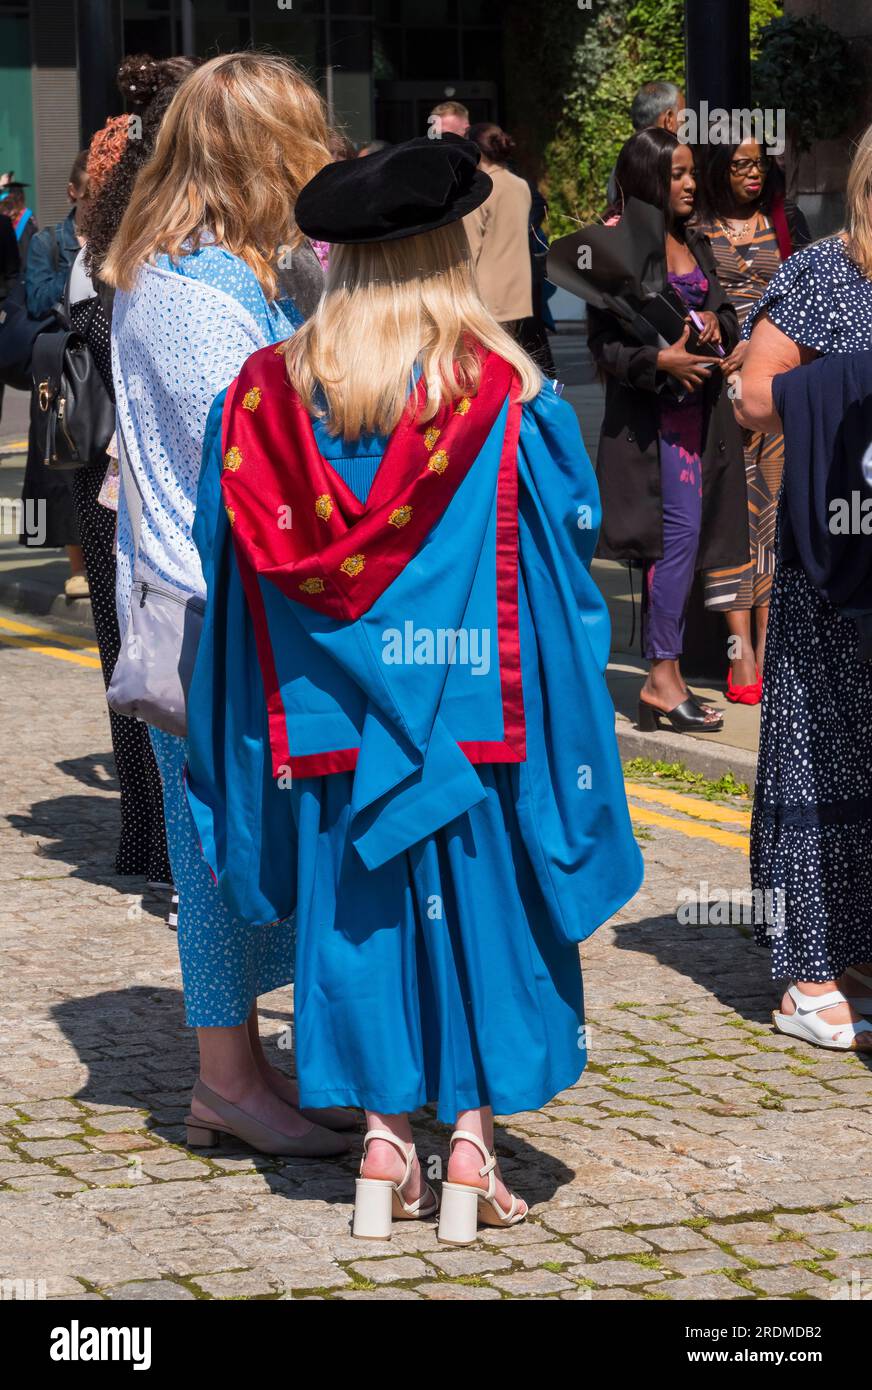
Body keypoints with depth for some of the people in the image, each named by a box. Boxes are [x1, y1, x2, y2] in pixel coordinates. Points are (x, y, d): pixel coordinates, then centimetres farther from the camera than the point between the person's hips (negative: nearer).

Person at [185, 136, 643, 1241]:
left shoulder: (268, 393, -3)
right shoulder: (505, 396, -10)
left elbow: (234, 569, 2)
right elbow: (563, 554, -6)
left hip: (331, 711, 2)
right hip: (469, 700, -2)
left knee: (356, 909, 11)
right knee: (478, 908, 8)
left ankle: (383, 1144, 12)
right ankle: (472, 1149, 8)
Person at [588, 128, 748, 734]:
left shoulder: (694, 243, 13)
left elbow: (727, 313, 19)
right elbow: (604, 342, -9)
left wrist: (716, 322, -3)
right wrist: (660, 360, -22)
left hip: (700, 406, 7)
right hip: (649, 413, -7)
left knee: (678, 542, 8)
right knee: (680, 531, -14)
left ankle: (663, 680, 12)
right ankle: (663, 675, -9)